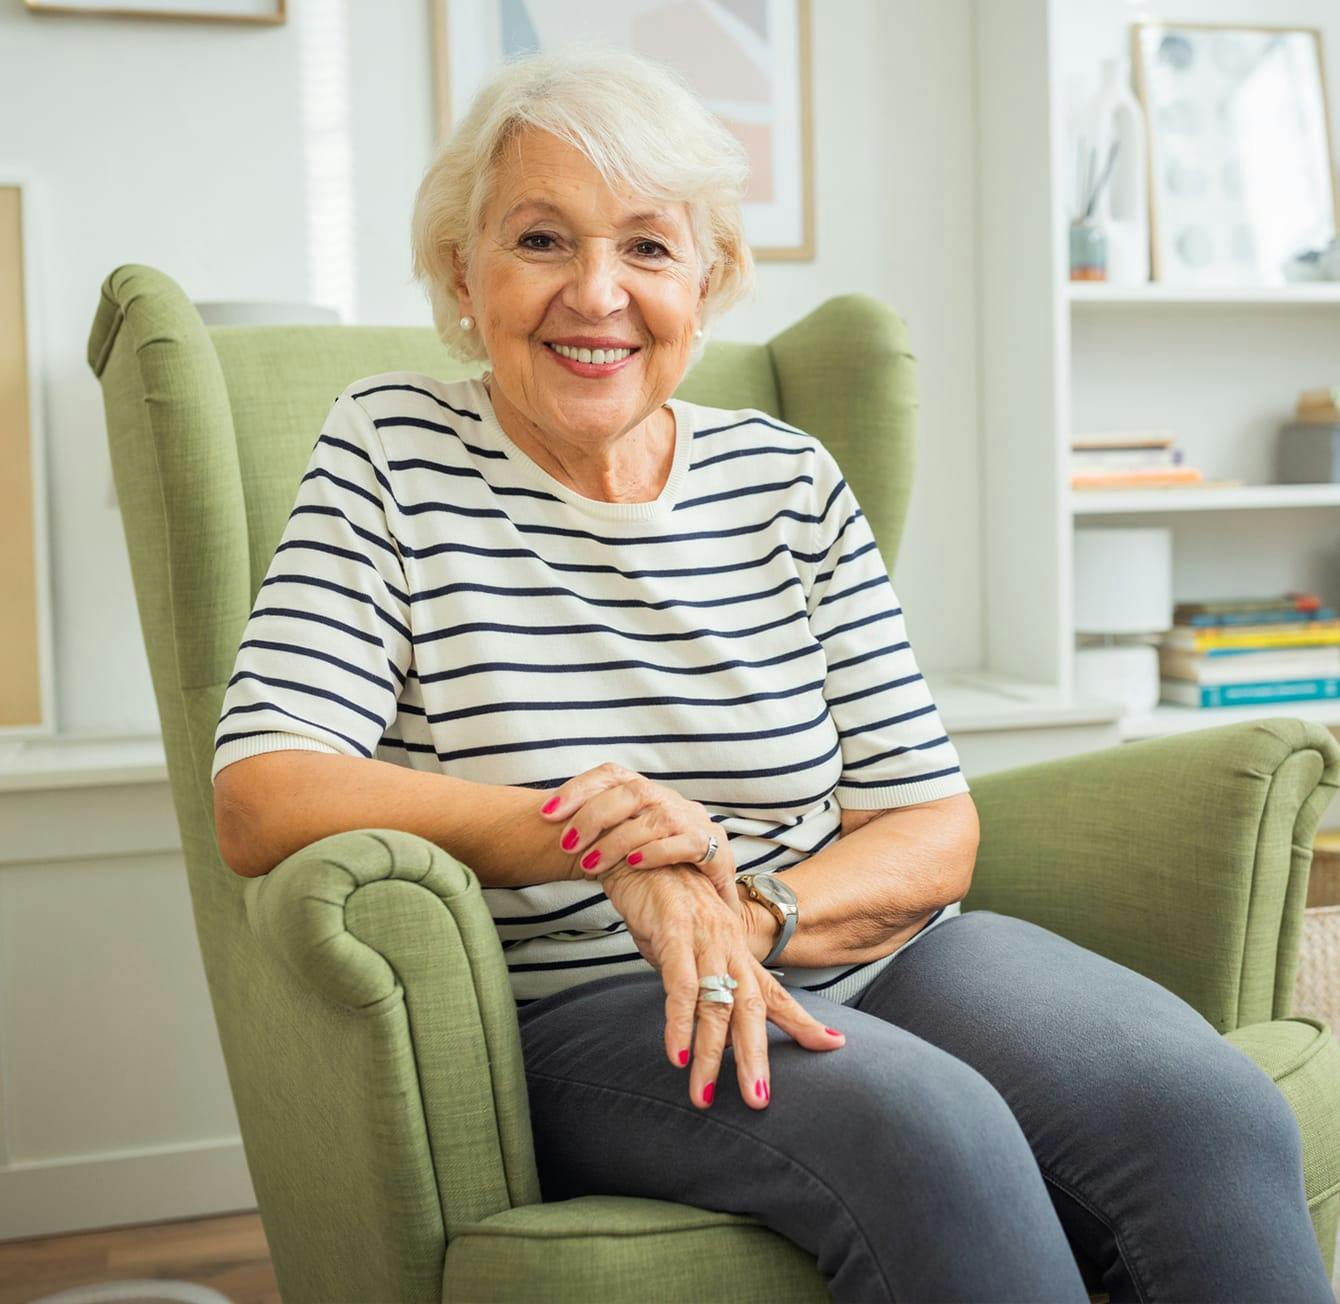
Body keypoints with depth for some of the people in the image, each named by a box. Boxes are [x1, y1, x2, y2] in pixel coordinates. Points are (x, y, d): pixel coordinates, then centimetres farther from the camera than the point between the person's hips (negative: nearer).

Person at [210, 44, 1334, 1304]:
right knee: (930, 1132, -33)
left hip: (856, 954, 4)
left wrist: (754, 911, -17)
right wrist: (599, 841, -22)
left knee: (1216, 1118, -22)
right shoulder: (392, 453, 0)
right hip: (575, 1008, -3)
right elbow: (260, 800, -12)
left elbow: (933, 831, 5)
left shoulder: (787, 479, 7)